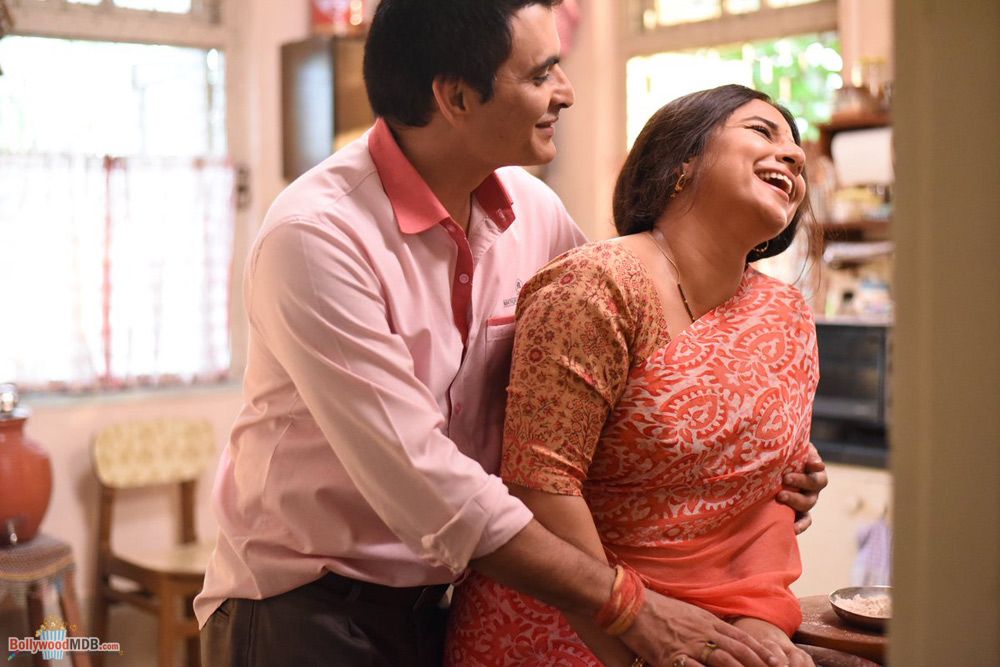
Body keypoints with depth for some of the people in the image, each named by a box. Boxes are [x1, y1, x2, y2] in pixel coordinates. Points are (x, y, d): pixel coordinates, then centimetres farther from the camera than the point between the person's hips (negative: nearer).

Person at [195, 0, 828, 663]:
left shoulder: (536, 212, -2)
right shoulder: (315, 237, -22)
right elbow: (423, 478, -26)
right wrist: (628, 606, -24)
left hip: (452, 599, 6)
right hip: (305, 608, -5)